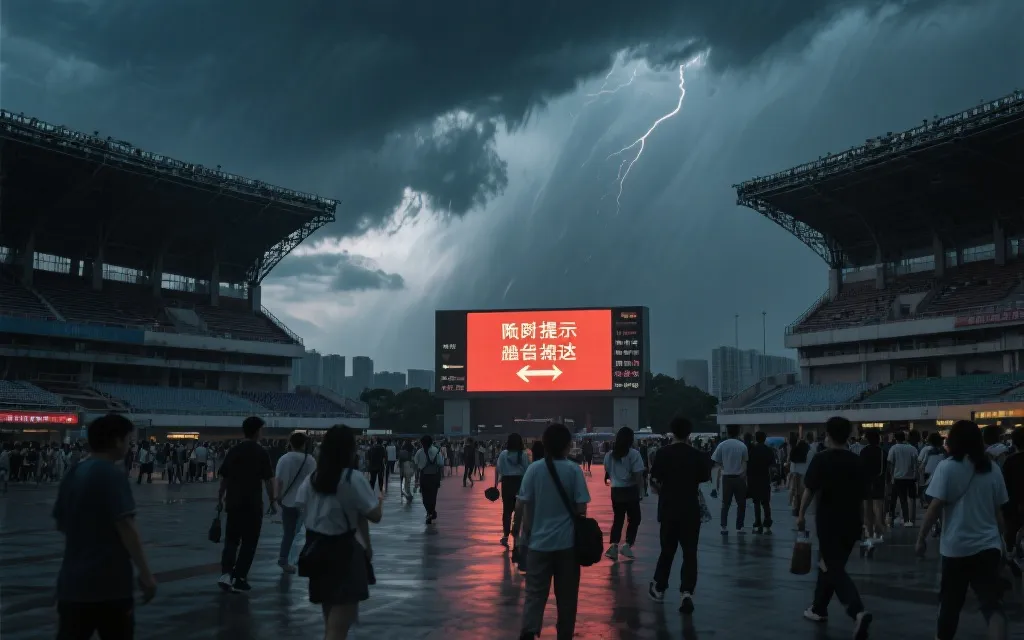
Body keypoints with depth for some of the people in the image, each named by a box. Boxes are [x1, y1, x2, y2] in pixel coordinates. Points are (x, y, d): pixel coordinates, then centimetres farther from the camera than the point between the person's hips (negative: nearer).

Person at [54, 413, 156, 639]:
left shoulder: (72, 474, 10)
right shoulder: (111, 473, -12)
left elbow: (61, 524, 19)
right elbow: (126, 527, -18)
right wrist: (145, 573, -16)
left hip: (73, 581, 6)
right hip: (109, 581, -6)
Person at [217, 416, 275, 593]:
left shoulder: (233, 451, 4)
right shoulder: (261, 453, -7)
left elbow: (224, 478, 8)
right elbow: (268, 480, -8)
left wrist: (220, 499, 18)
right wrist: (272, 502, 2)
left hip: (233, 503, 4)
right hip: (253, 505, -4)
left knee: (231, 540, 12)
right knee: (249, 542, 8)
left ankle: (226, 573, -6)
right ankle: (239, 578, 9)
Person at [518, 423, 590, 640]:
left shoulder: (534, 469, -3)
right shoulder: (574, 469, -6)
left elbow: (526, 507, 0)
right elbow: (581, 508, -5)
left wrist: (527, 533, 12)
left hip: (540, 540, 1)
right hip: (567, 541, -1)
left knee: (535, 592, 4)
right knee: (566, 594, 11)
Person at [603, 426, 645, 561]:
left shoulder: (609, 455, 5)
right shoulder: (633, 454, -11)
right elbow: (638, 475, -17)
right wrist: (641, 491, -9)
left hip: (616, 490, 4)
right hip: (630, 490, -4)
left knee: (618, 519, 12)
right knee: (634, 519, 11)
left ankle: (613, 546, -3)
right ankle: (627, 545, 3)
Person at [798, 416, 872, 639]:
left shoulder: (821, 459, -11)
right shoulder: (856, 460, 6)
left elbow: (810, 490, -13)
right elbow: (861, 494, 12)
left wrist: (801, 514, -3)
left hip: (829, 521, -6)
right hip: (851, 521, 6)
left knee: (833, 569, -5)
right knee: (830, 564, 20)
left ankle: (858, 612, -24)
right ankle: (819, 608, 29)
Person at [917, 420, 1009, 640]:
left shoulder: (947, 467, -7)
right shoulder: (992, 468, 7)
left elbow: (935, 507, -10)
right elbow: (998, 510, 12)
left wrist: (921, 538, -3)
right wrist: (1001, 539, 23)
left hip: (957, 546, -3)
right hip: (988, 545, 3)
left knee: (950, 602, 14)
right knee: (992, 603, -3)